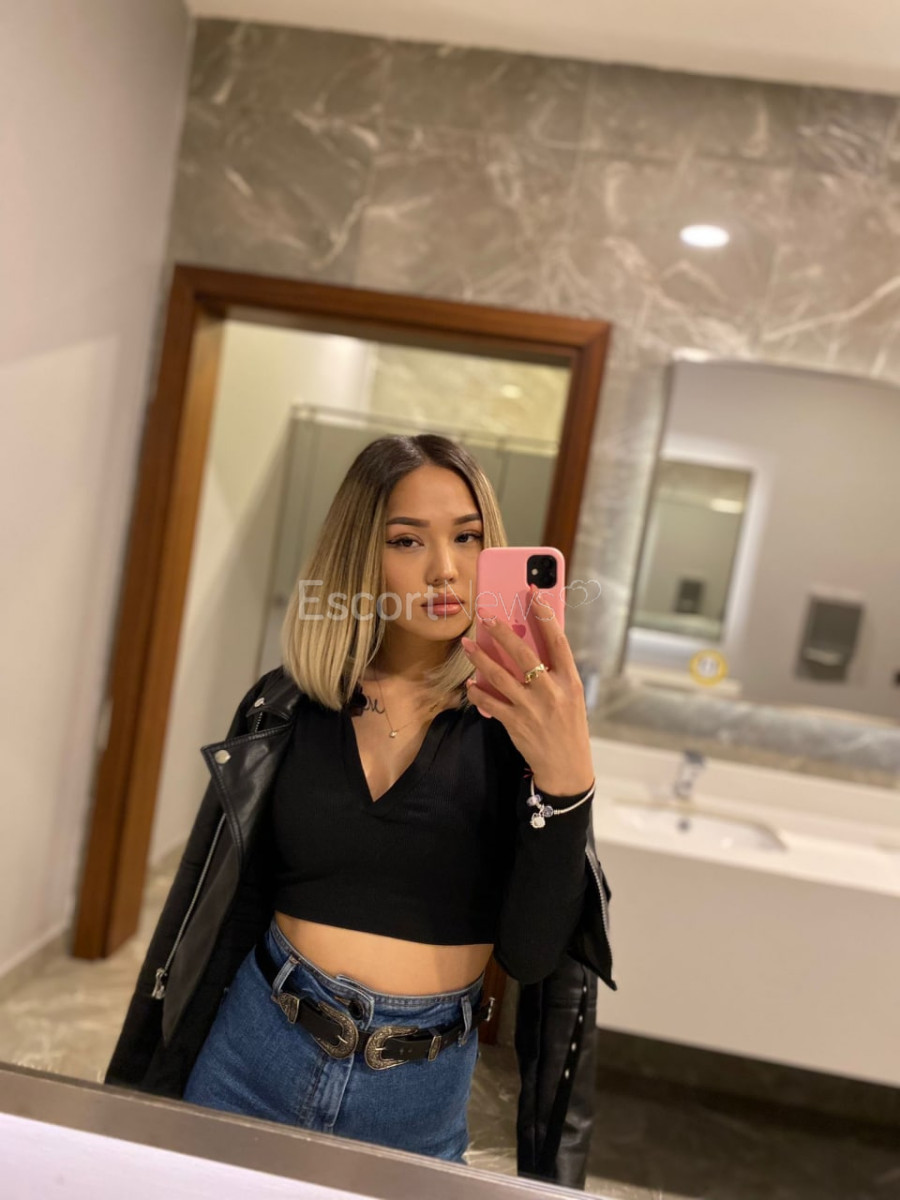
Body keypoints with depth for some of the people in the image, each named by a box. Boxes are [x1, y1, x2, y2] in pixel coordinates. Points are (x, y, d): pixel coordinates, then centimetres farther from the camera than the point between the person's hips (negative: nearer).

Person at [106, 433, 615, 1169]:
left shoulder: (520, 719, -12)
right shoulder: (287, 706, -6)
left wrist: (566, 778, -32)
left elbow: (532, 955, -17)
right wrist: (148, 1087, 8)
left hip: (418, 1091, -1)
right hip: (252, 1055, 2)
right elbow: (215, 914, 2)